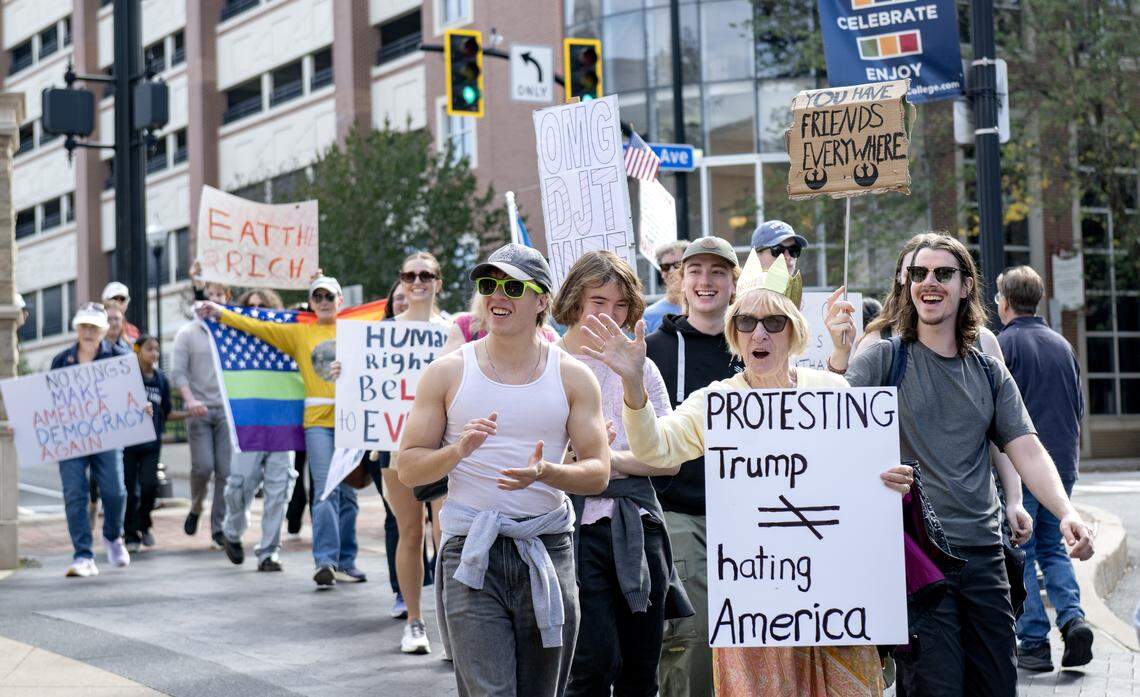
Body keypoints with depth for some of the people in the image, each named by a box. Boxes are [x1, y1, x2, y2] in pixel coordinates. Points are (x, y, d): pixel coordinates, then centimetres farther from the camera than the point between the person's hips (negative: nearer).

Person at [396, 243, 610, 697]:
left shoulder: (572, 377, 5)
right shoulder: (447, 373, 4)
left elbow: (598, 472, 1)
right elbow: (408, 468, 4)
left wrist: (545, 474, -19)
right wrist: (458, 450, -16)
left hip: (548, 552, 2)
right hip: (472, 553, -2)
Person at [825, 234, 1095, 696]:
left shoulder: (989, 373, 13)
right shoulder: (884, 360, 0)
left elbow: (1027, 451, 6)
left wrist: (1066, 512, -12)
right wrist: (840, 357, -33)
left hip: (983, 553, 5)